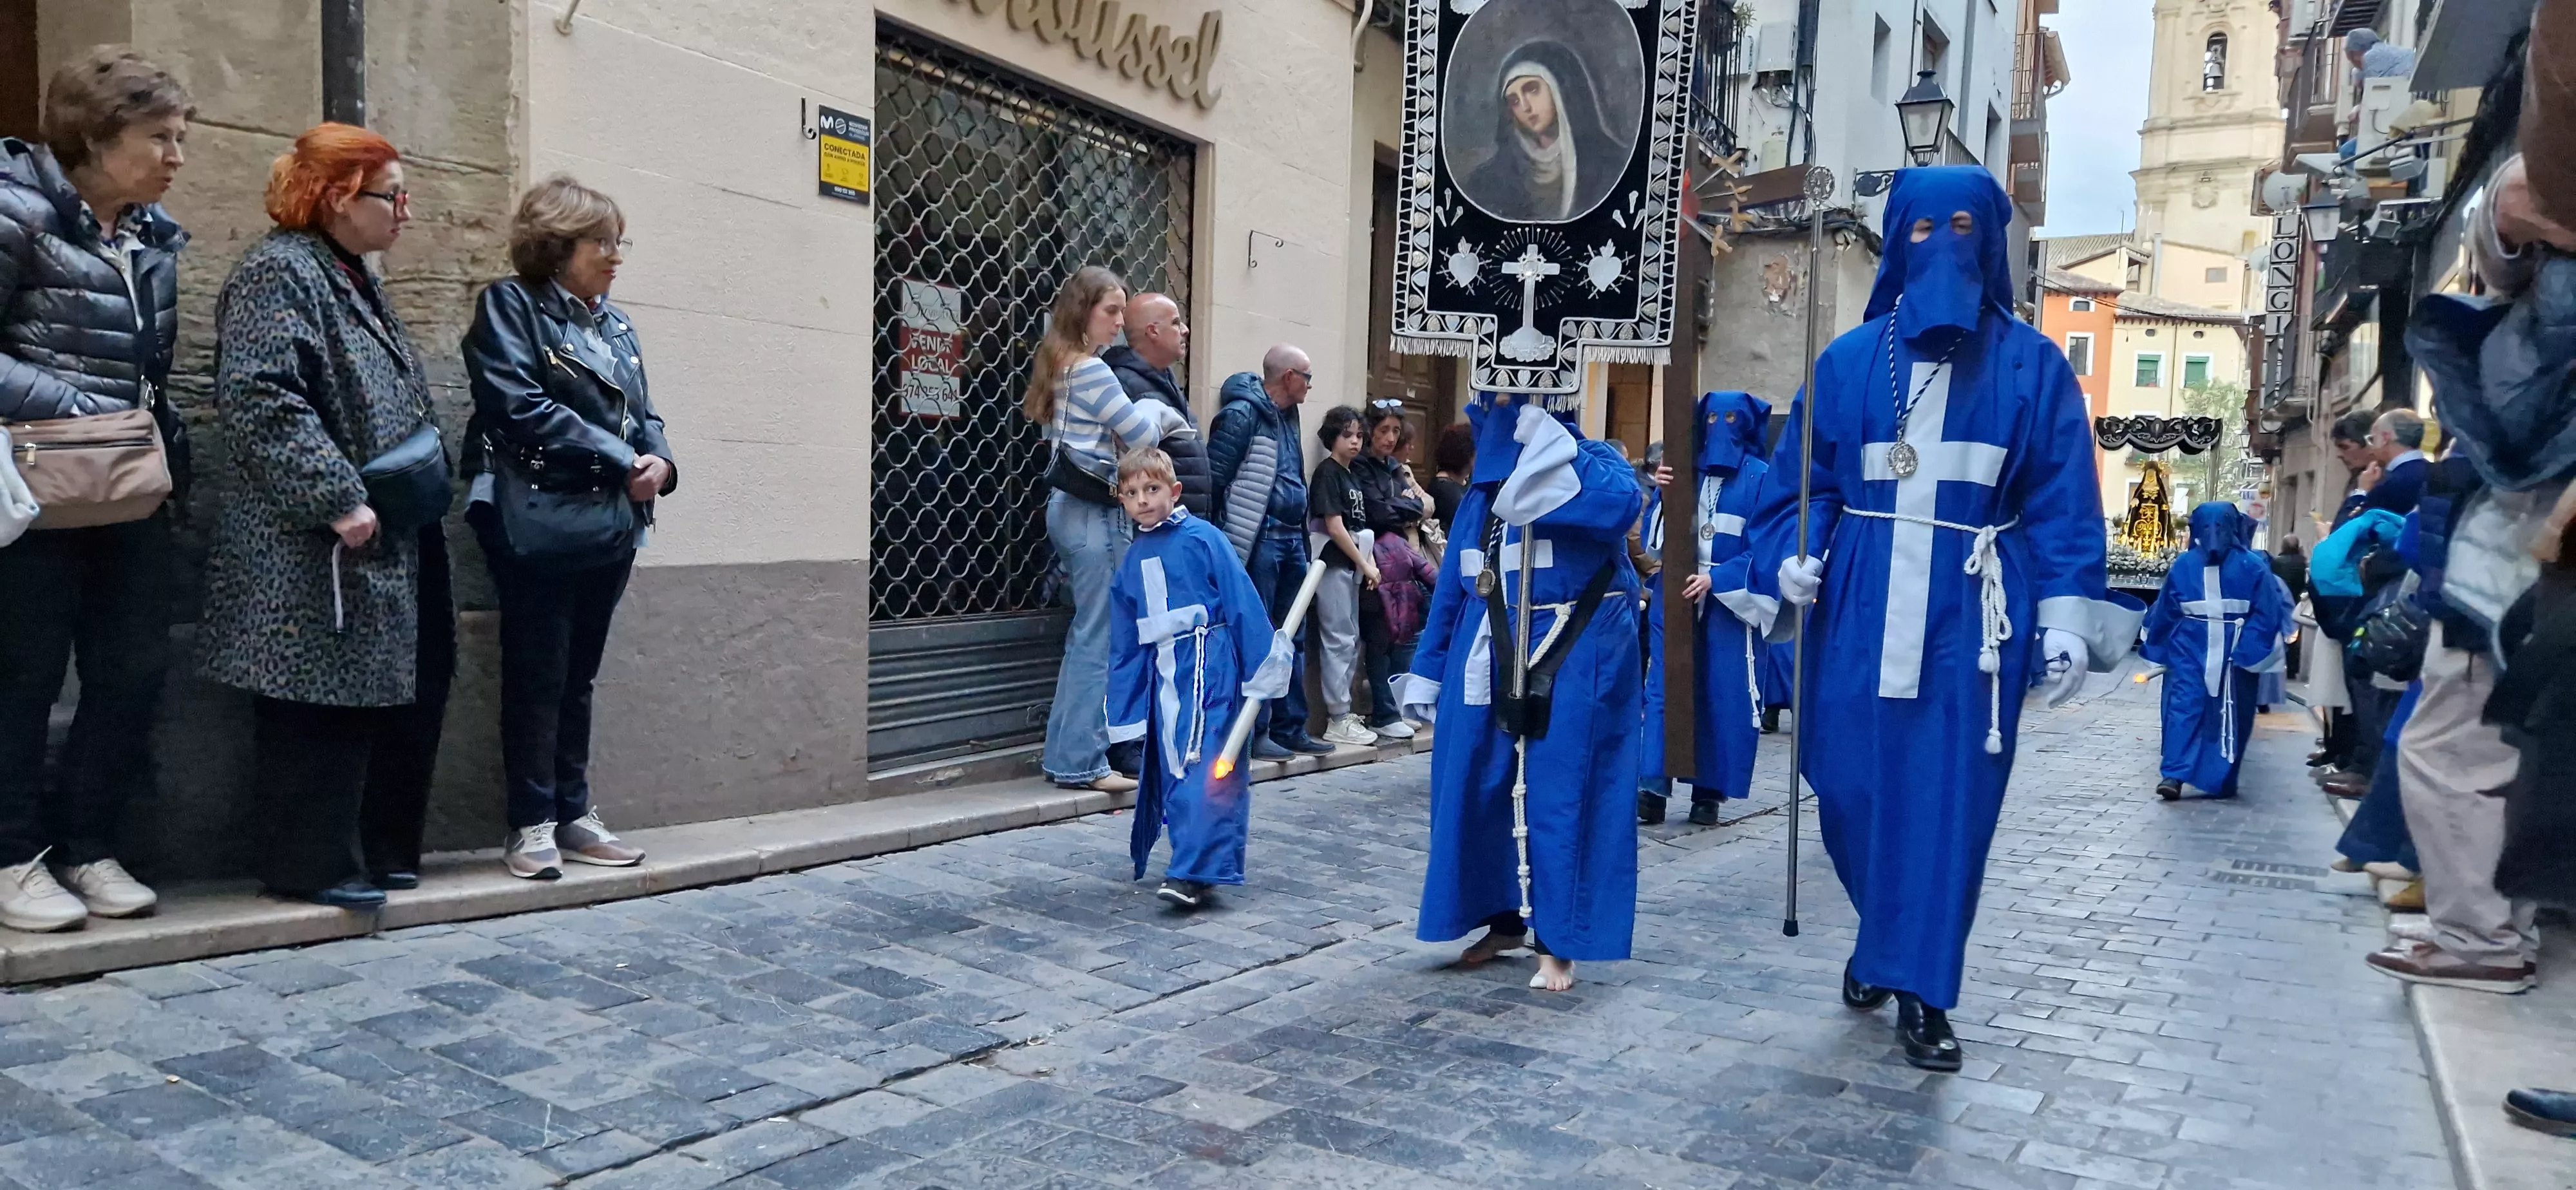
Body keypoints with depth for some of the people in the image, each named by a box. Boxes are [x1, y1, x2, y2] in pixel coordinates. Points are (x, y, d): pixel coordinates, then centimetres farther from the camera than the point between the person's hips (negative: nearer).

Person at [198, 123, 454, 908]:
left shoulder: (355, 280, 20)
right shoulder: (279, 272, -10)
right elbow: (262, 402, -21)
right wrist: (337, 500, -23)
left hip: (389, 545, 10)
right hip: (316, 550, -9)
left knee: (404, 697, 11)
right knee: (324, 704, -3)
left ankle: (382, 851, 22)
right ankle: (314, 864, 7)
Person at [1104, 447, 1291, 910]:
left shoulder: (1204, 540, -6)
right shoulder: (1132, 560, 13)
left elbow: (1244, 602, -6)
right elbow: (1125, 643, 17)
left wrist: (1263, 666, -7)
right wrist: (1126, 711, 17)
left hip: (1209, 667, -7)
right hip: (1162, 672, 7)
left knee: (1202, 766, -13)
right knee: (1171, 771, 9)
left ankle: (1193, 872, -15)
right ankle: (1203, 858, 22)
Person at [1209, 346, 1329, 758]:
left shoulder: (1287, 417, 17)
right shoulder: (1242, 415, -11)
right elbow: (1214, 477, -15)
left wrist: (1303, 538, 19)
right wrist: (1224, 541, -14)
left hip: (1292, 540, 9)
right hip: (1259, 542, -9)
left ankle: (1289, 727, 22)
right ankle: (1253, 733, 5)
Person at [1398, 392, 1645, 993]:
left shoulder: (1591, 464, -4)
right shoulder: (1481, 494, 12)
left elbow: (1620, 506, -30)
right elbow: (1452, 588, 14)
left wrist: (1546, 442, -25)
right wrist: (1428, 671, 11)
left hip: (1573, 663, -6)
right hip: (1491, 663, 6)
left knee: (1560, 797, -4)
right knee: (1483, 791, 10)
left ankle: (1558, 942, 6)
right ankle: (1505, 919, 27)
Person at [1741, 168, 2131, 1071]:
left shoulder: (2032, 366, 4)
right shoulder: (1850, 359, 6)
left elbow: (2062, 502, 1)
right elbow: (1804, 478, 7)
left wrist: (2067, 616, -8)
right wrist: (1794, 555, -12)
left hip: (1972, 611, -1)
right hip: (1862, 601, 1)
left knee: (1950, 796, -1)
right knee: (1853, 785, 5)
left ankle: (1921, 989, 11)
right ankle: (1891, 937, 32)